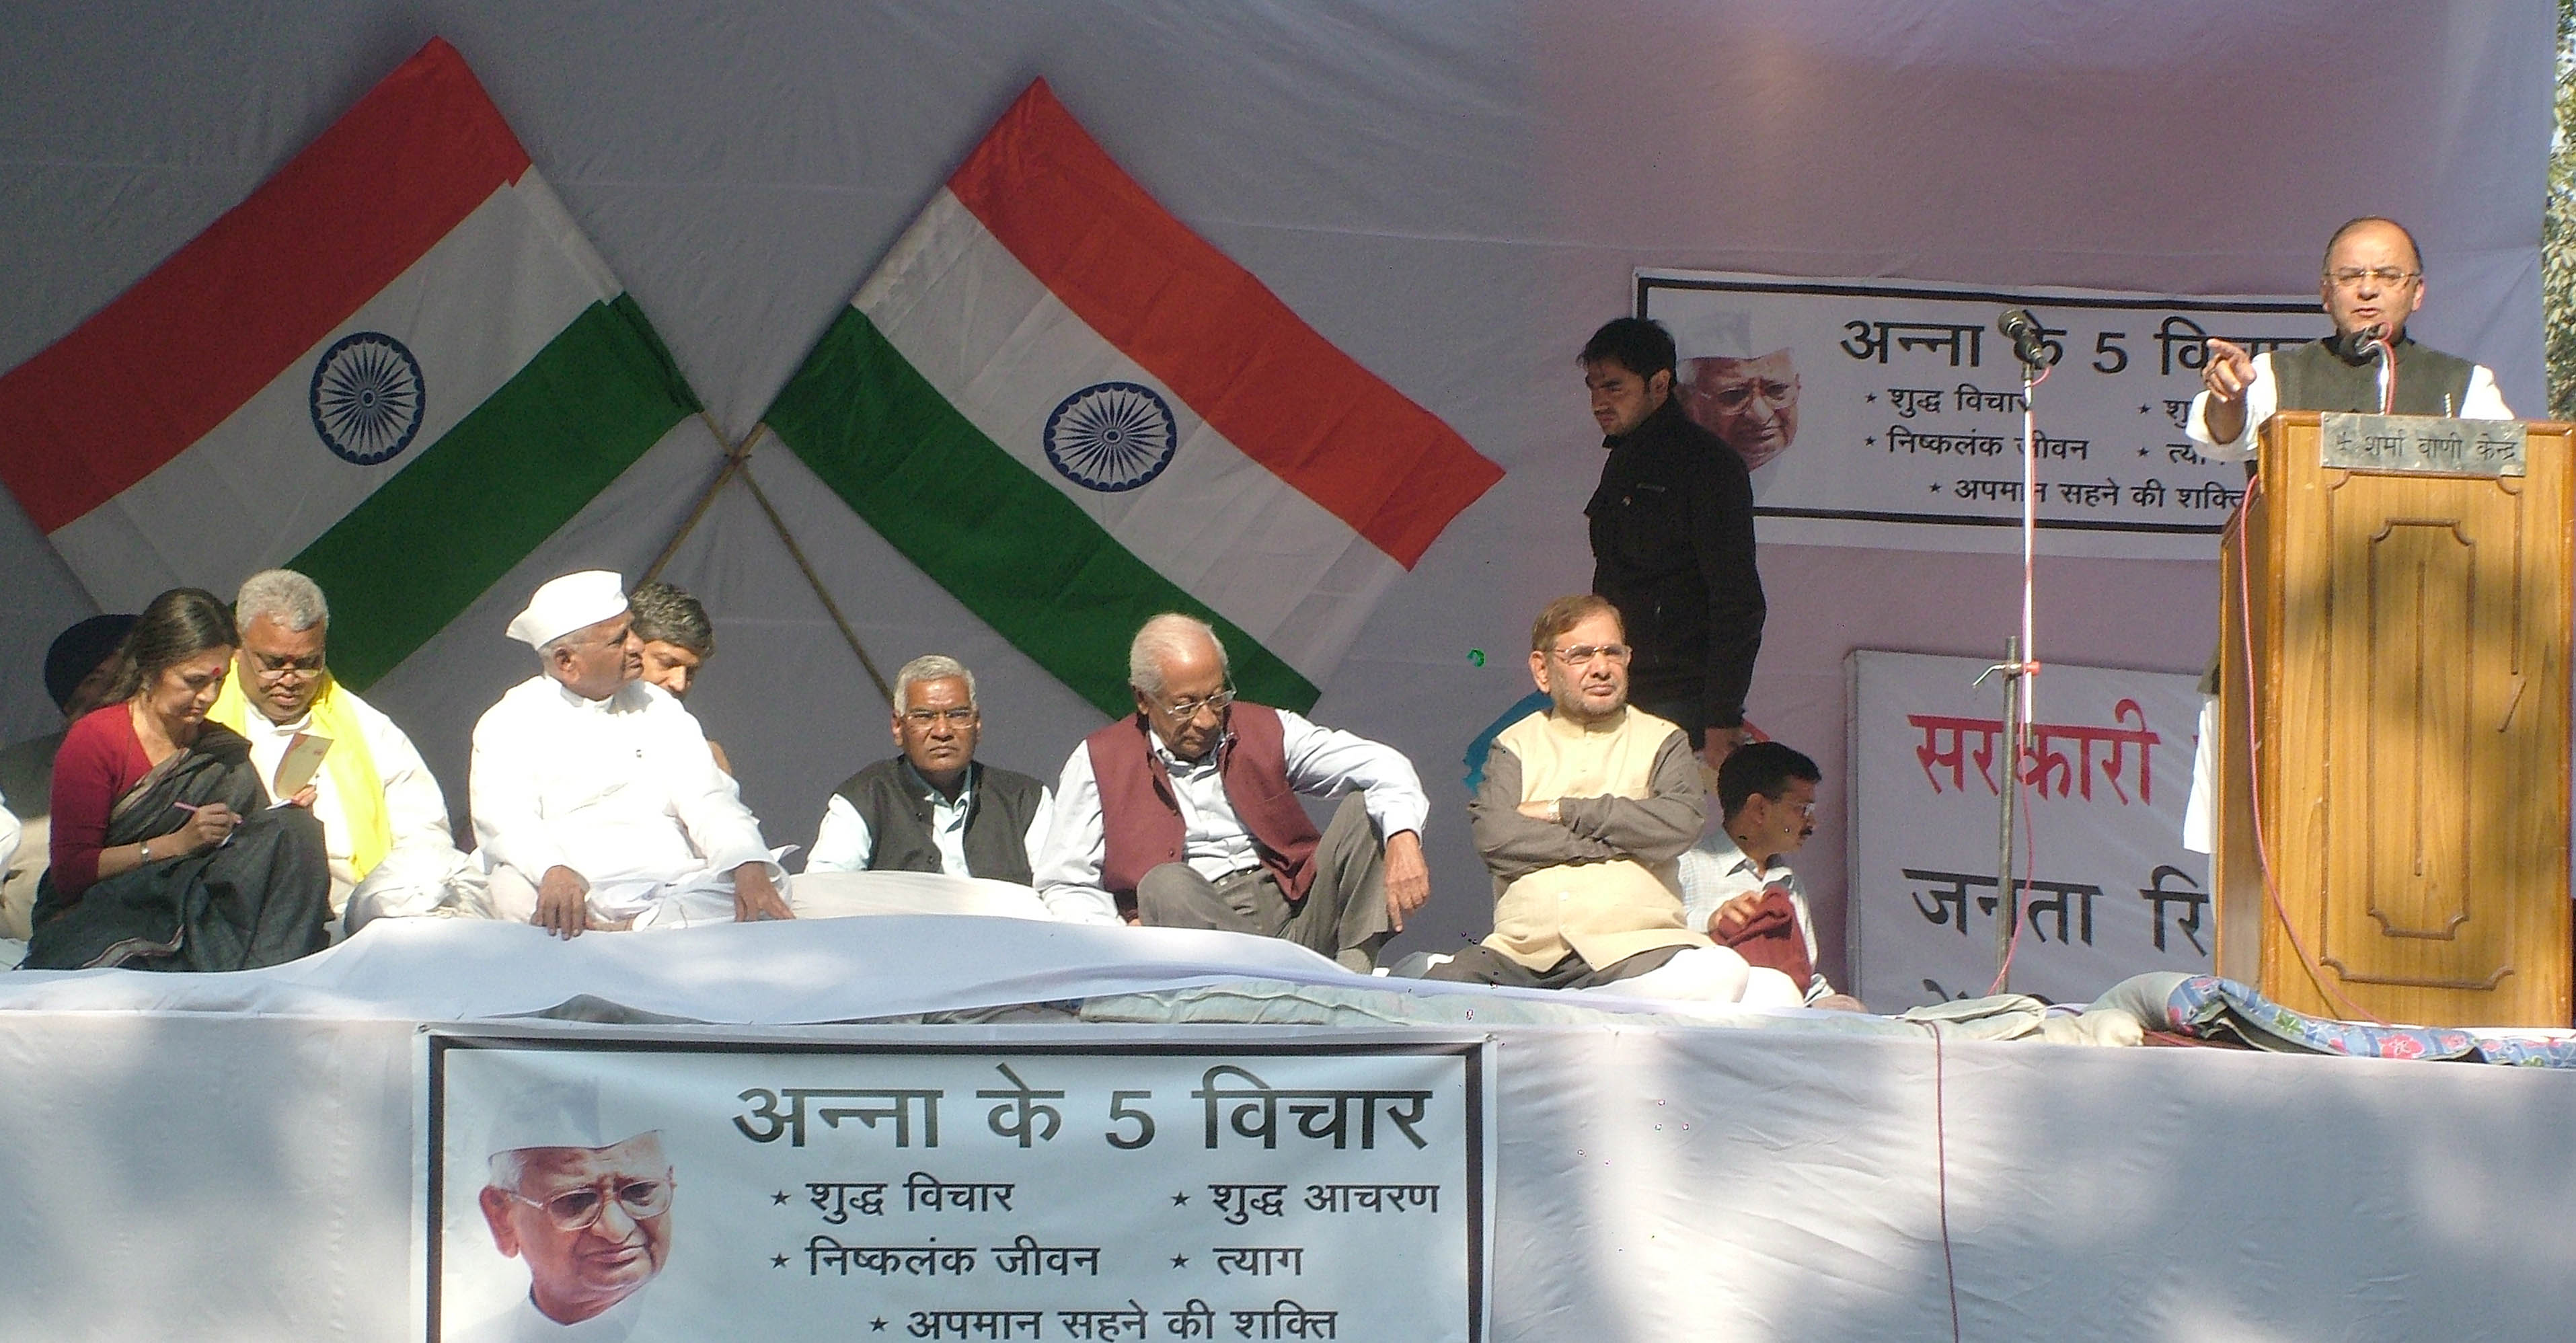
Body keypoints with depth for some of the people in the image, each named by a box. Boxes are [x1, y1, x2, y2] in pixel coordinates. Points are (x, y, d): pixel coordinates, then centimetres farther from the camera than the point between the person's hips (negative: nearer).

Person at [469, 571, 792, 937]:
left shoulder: (657, 708, 20)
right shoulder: (508, 724, 6)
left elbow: (707, 800, 10)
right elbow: (507, 821, -11)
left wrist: (749, 866, -12)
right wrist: (554, 871, -34)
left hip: (677, 886, 3)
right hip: (577, 894, -3)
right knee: (516, 889, -37)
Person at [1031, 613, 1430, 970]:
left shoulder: (1268, 730, 13)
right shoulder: (1099, 761, 10)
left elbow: (1381, 765, 3)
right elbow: (1066, 885, 6)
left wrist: (1403, 839, -20)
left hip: (1292, 916, 3)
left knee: (1365, 809, -14)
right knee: (1164, 883, -33)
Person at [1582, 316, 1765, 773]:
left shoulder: (1707, 464, -9)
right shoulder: (1624, 460, 18)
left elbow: (1739, 606, -14)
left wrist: (1722, 722, -19)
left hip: (1678, 704, -8)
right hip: (1622, 696, 8)